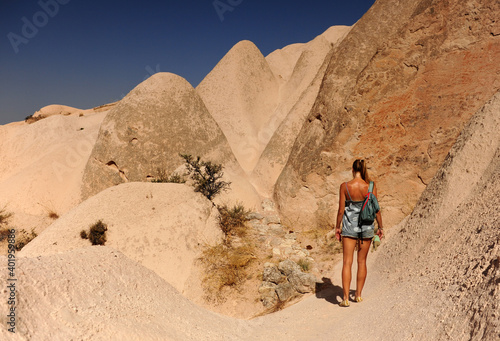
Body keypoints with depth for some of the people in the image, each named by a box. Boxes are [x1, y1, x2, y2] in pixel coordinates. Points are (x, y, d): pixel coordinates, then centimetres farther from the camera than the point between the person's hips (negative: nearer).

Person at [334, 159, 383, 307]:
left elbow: (341, 210, -7)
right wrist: (380, 227, 10)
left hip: (349, 226, -1)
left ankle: (346, 298, -1)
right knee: (362, 261, 15)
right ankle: (358, 295, 24)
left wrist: (337, 227, 6)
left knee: (347, 262, 3)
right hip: (366, 227, 1)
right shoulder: (370, 186, -8)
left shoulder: (345, 186, -10)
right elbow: (376, 209, -3)